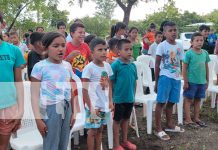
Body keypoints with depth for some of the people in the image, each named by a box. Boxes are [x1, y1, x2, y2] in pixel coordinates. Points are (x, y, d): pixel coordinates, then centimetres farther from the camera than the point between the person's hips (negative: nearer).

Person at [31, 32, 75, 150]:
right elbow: (35, 95, -10)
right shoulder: (40, 67, -9)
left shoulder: (67, 66, 7)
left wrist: (73, 112, 13)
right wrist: (38, 118, -14)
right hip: (50, 110, -5)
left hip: (66, 109, 5)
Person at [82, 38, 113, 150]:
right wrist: (90, 107, -15)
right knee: (93, 131, 6)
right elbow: (85, 90, -15)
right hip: (94, 105, -6)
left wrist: (110, 101, 9)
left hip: (104, 104, 6)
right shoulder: (89, 68, -16)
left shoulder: (107, 66, 2)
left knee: (100, 129, 18)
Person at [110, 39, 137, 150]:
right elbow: (110, 83, -13)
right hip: (119, 99, -5)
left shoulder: (133, 65, 1)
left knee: (126, 119, 19)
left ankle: (125, 141, 35)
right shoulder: (115, 65, -15)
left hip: (130, 98, 6)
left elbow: (134, 82, 10)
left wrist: (133, 95, 11)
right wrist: (112, 98, -11)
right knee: (117, 120, 9)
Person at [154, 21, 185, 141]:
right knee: (161, 102, 0)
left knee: (171, 102, 16)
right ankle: (158, 129, 8)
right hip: (165, 77, -5)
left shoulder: (179, 46, 7)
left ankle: (169, 125, 32)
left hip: (176, 78, 5)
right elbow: (157, 65, -6)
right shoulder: (162, 46, -8)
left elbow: (180, 64, 13)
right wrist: (156, 82, -5)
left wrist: (183, 79, 13)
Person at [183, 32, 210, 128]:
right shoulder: (189, 53, -12)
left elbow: (206, 67, 12)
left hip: (202, 81, 6)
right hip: (191, 81, -6)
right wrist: (185, 82, -12)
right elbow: (184, 68, -10)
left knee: (198, 99, 16)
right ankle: (188, 120, 13)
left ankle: (196, 118, 29)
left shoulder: (205, 53, 4)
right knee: (188, 99, 5)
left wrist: (207, 80, 13)